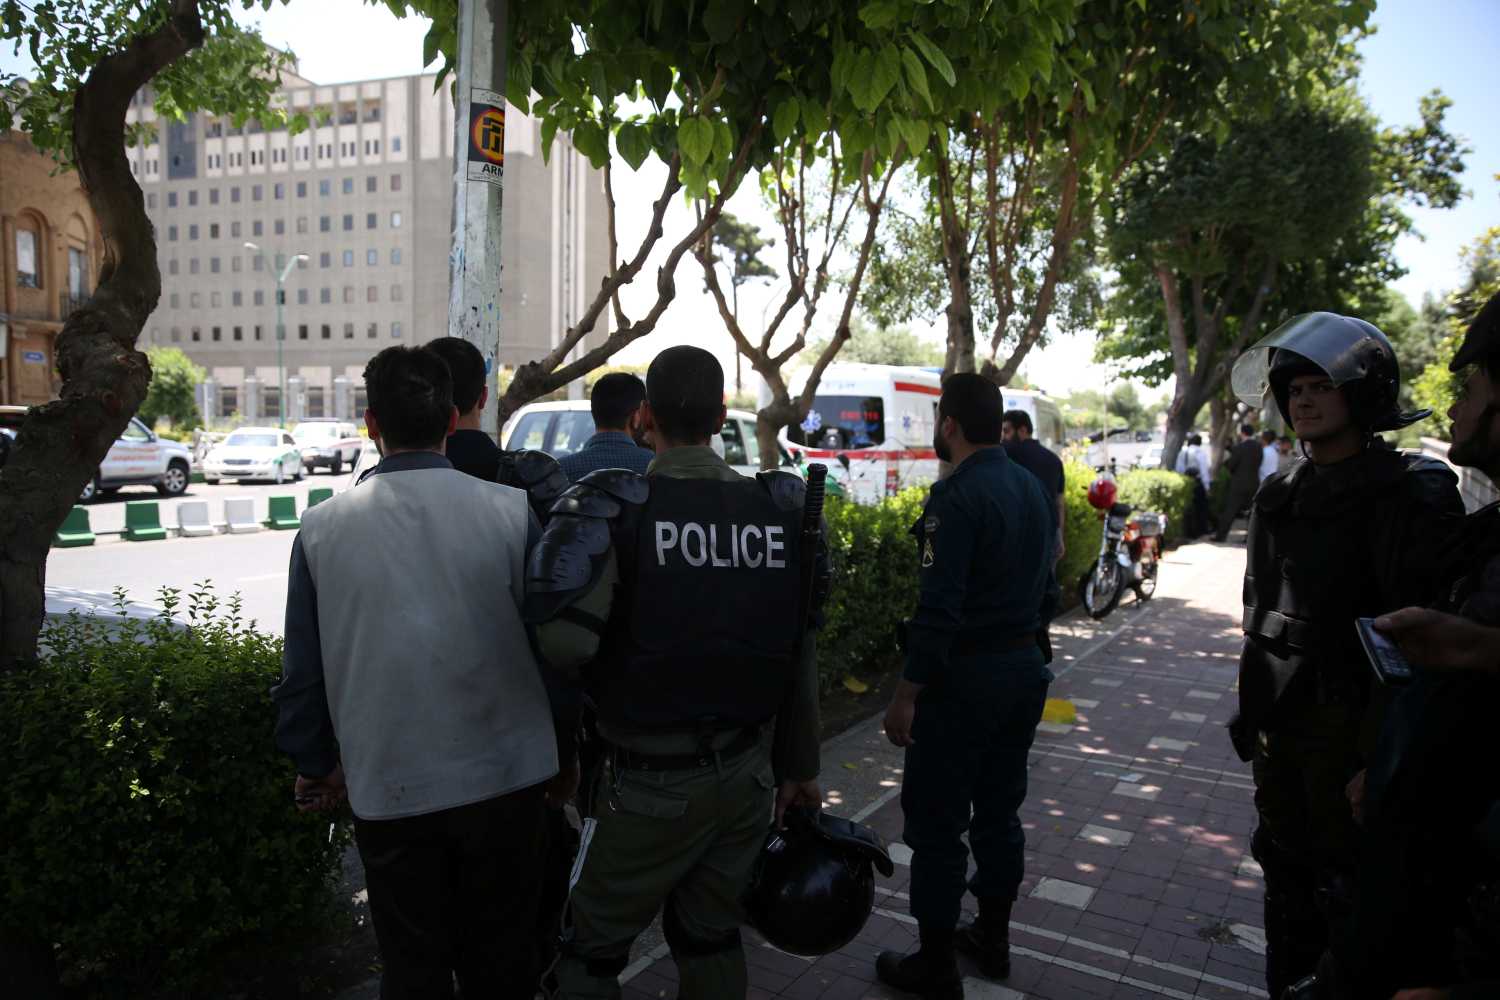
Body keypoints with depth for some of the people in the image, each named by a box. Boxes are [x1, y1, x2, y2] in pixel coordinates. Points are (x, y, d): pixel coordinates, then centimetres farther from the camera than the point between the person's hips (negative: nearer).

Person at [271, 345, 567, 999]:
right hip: (506, 775, 0)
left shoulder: (322, 528, -7)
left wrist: (317, 766, 18)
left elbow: (303, 672, 1)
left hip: (389, 791, 1)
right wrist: (564, 750, 11)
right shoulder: (512, 512, -11)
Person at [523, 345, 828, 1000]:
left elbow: (563, 642, -29)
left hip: (651, 782, -4)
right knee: (713, 939, 22)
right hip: (748, 774, 5)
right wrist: (800, 767, 14)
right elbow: (798, 656, 3)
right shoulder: (781, 509, -1)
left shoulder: (614, 506, -16)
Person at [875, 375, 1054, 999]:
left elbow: (938, 608, -23)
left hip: (965, 678, -8)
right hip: (1025, 667, 9)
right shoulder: (1033, 488, 6)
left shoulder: (957, 497, -20)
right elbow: (1040, 579, 12)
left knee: (936, 825, 4)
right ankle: (993, 939, 34)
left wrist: (907, 694, -18)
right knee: (999, 810, 20)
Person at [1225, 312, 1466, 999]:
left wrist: (1382, 746, -21)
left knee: (1344, 874, 5)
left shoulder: (1408, 492, -13)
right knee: (1286, 869, 19)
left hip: (1348, 722, -7)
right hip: (1278, 716, 7)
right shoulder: (1281, 495, 9)